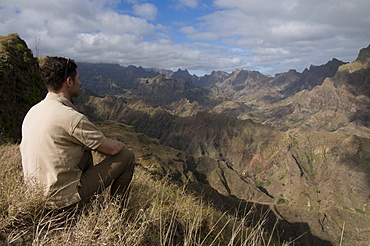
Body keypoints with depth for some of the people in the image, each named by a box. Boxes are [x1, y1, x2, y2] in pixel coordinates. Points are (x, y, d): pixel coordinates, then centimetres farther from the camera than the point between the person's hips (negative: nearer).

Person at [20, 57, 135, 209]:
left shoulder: (33, 111, 2)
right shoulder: (71, 117, -24)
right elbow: (113, 149, -15)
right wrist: (121, 145, 9)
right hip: (65, 198, -8)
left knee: (85, 147, 26)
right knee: (127, 156, -1)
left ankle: (89, 204, 34)